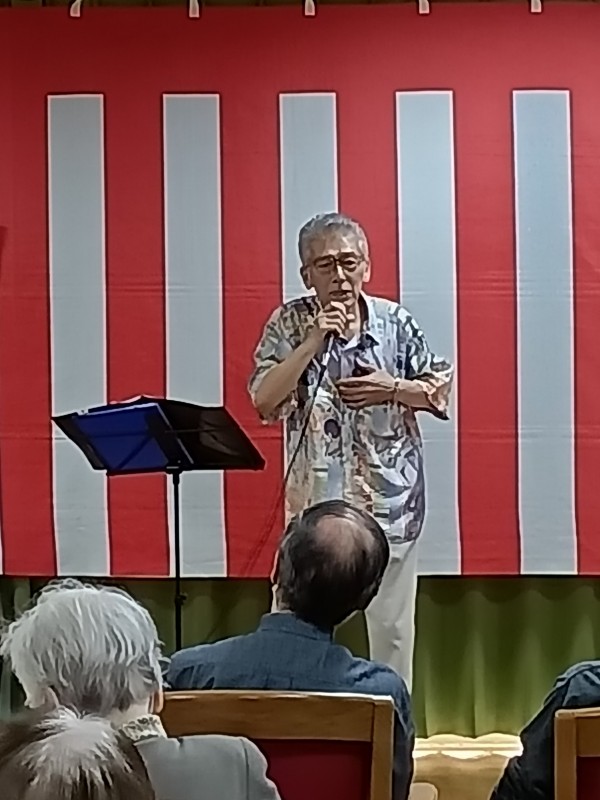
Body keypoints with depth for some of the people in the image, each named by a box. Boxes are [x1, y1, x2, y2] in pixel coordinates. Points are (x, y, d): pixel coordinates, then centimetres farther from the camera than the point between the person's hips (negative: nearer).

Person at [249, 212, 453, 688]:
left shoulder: (396, 322, 0)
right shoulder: (289, 324, -3)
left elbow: (441, 388, 7)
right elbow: (263, 400, -13)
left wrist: (392, 388, -11)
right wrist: (314, 342, -19)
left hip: (391, 501, 1)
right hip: (316, 502, -1)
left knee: (392, 627, 12)